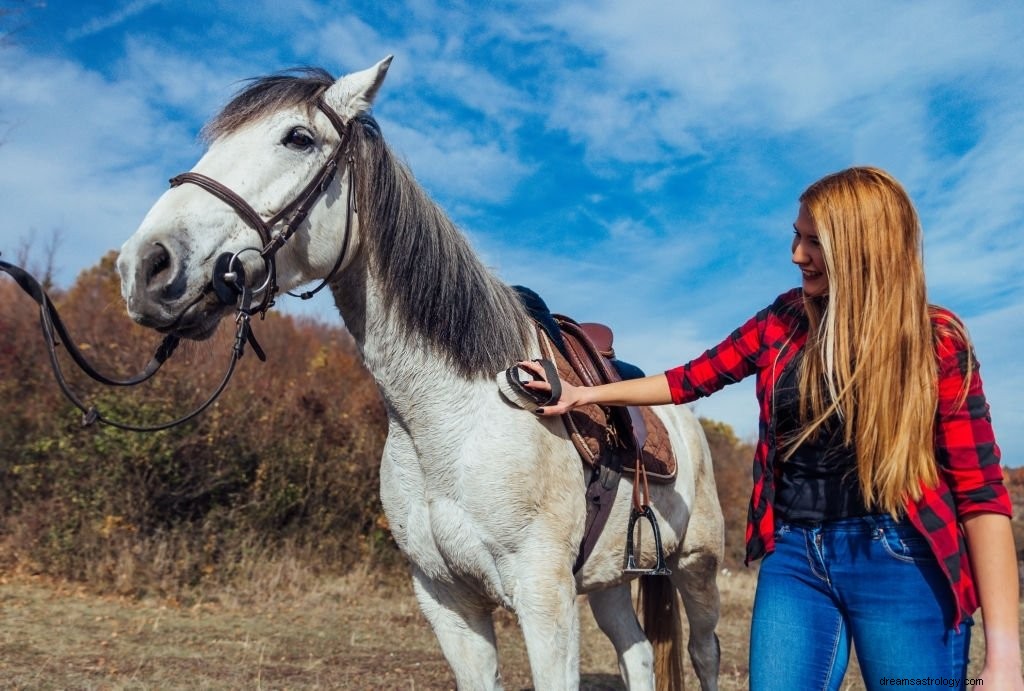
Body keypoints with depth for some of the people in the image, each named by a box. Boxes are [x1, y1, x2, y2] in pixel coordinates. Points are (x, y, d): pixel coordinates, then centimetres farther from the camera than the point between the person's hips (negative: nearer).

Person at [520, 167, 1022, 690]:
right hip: (794, 555, 3)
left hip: (901, 562, -3)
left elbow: (981, 492, -9)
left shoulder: (934, 340, -7)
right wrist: (588, 394, 12)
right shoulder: (785, 319, 4)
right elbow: (694, 378, 14)